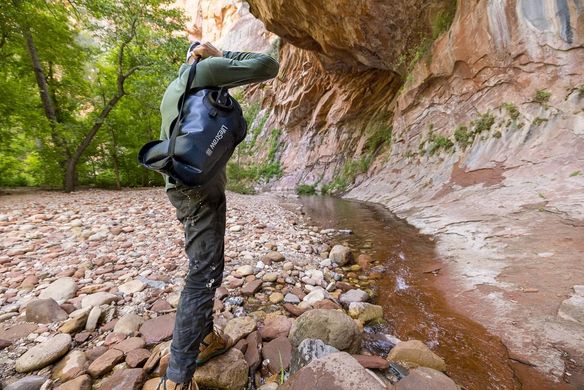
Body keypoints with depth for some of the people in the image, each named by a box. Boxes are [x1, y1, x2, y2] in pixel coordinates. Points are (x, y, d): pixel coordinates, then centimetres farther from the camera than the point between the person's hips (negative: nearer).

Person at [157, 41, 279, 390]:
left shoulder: (173, 88, 26)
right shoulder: (208, 69, 0)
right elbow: (269, 67, -3)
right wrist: (223, 56, 7)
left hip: (183, 186, 10)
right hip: (201, 188, -9)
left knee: (204, 269, 16)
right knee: (205, 275, -7)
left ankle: (205, 338, 30)